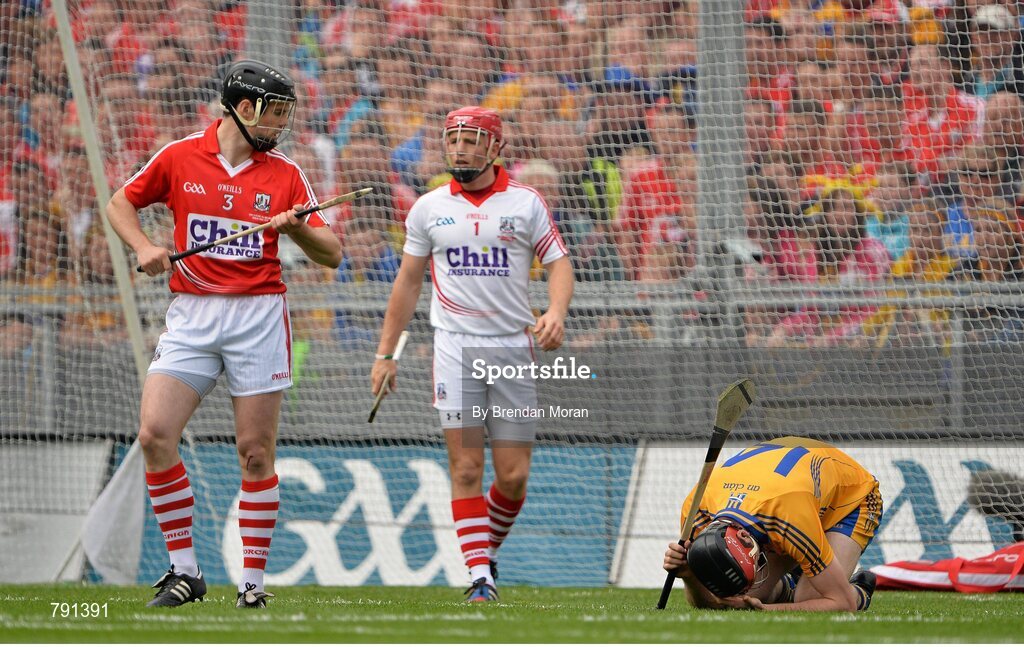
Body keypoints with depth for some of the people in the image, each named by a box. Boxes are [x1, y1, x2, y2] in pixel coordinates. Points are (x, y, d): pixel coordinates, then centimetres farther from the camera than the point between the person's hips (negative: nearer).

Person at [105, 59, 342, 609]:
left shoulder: (285, 174, 4)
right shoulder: (180, 158, 3)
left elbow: (332, 255, 4)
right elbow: (121, 203, 16)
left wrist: (296, 227, -16)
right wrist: (144, 248, -2)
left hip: (258, 316, 0)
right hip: (191, 316, 0)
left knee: (255, 451, -2)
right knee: (155, 434, -12)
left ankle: (253, 580, 7)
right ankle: (185, 570, -1)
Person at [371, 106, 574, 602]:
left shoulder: (526, 203, 5)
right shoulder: (428, 208, 8)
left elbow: (558, 263, 3)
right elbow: (408, 282, 14)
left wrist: (556, 311, -17)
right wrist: (385, 353, 11)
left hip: (513, 346, 0)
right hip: (455, 344, 0)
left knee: (513, 476, -2)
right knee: (466, 467, -10)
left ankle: (489, 551, 23)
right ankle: (480, 576, -9)